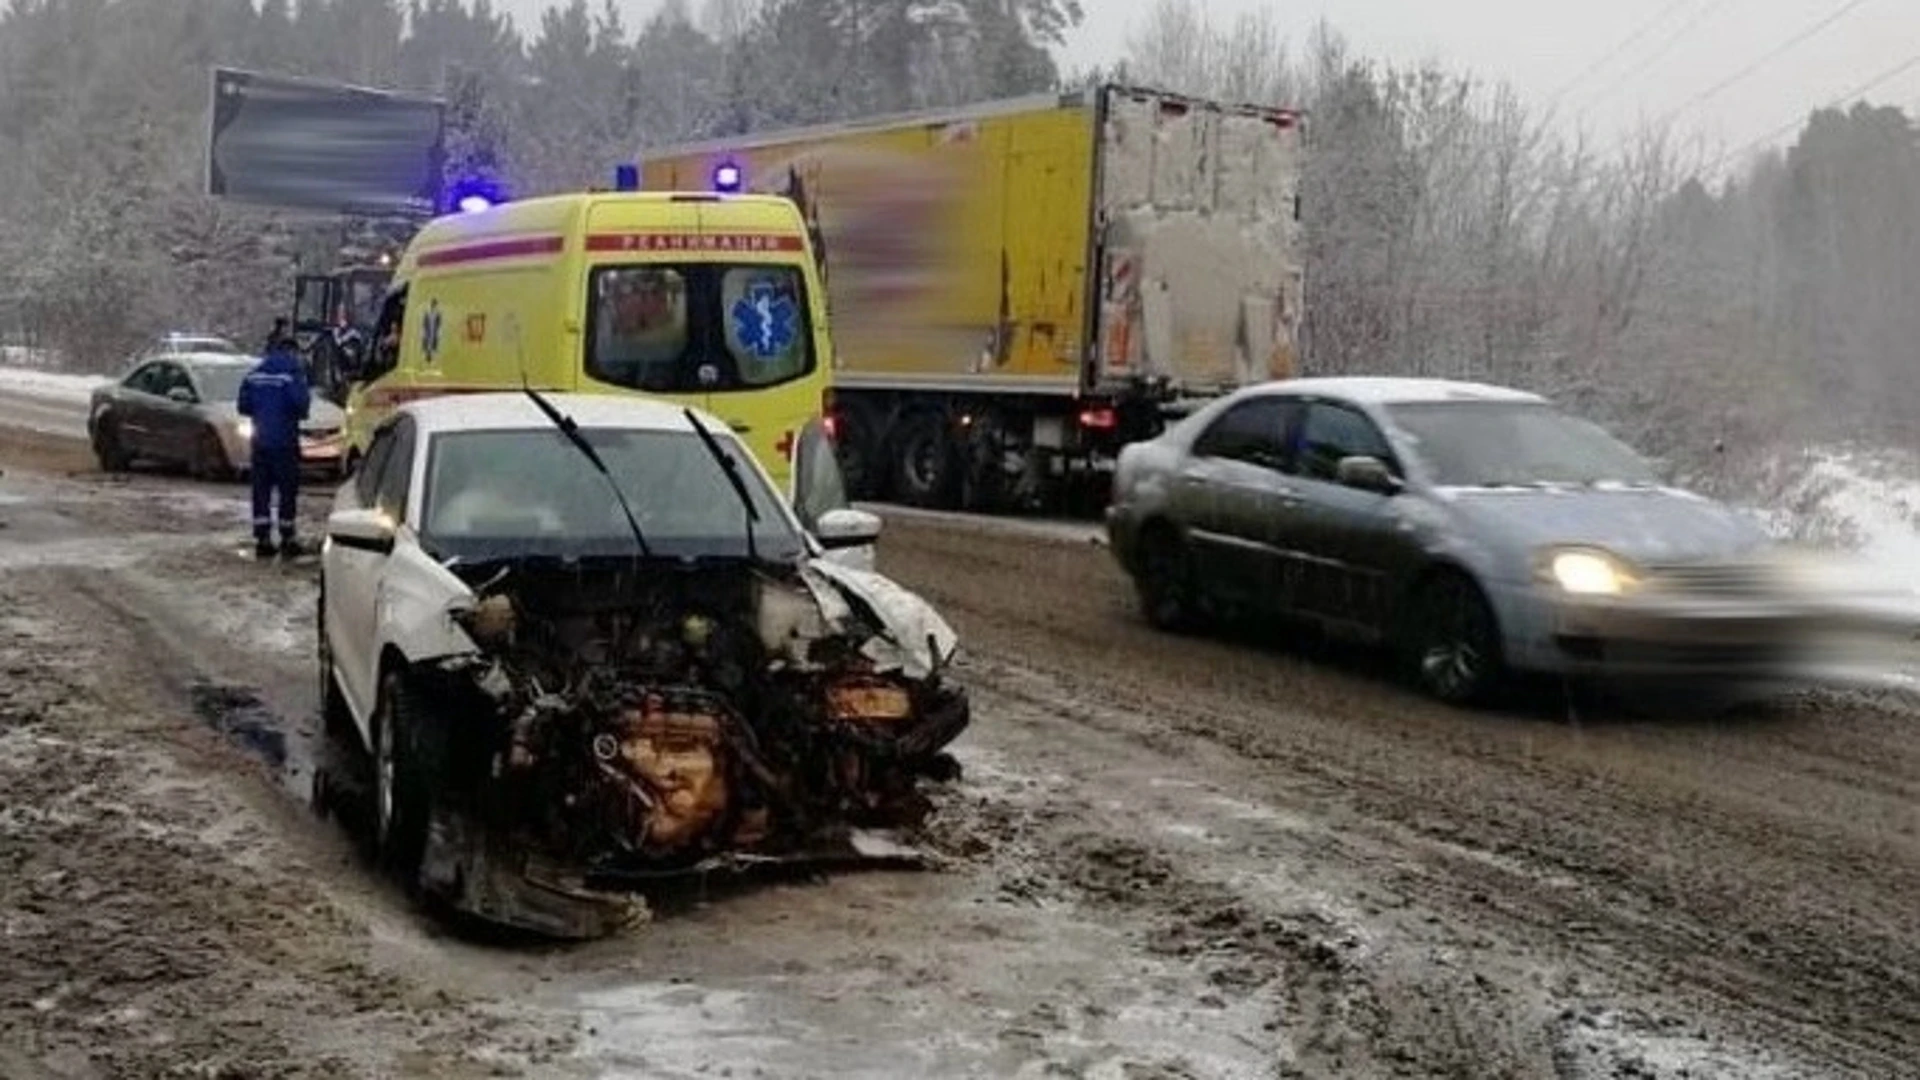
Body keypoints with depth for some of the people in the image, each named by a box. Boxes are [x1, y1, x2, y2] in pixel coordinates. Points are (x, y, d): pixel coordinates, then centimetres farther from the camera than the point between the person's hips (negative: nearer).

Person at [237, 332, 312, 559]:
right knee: (287, 490, 3)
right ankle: (287, 541, 5)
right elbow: (301, 403, -18)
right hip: (284, 440, -5)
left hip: (260, 440, 5)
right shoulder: (292, 372, -10)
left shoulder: (254, 374, 6)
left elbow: (244, 406, 6)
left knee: (261, 490, 8)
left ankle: (262, 540, 7)